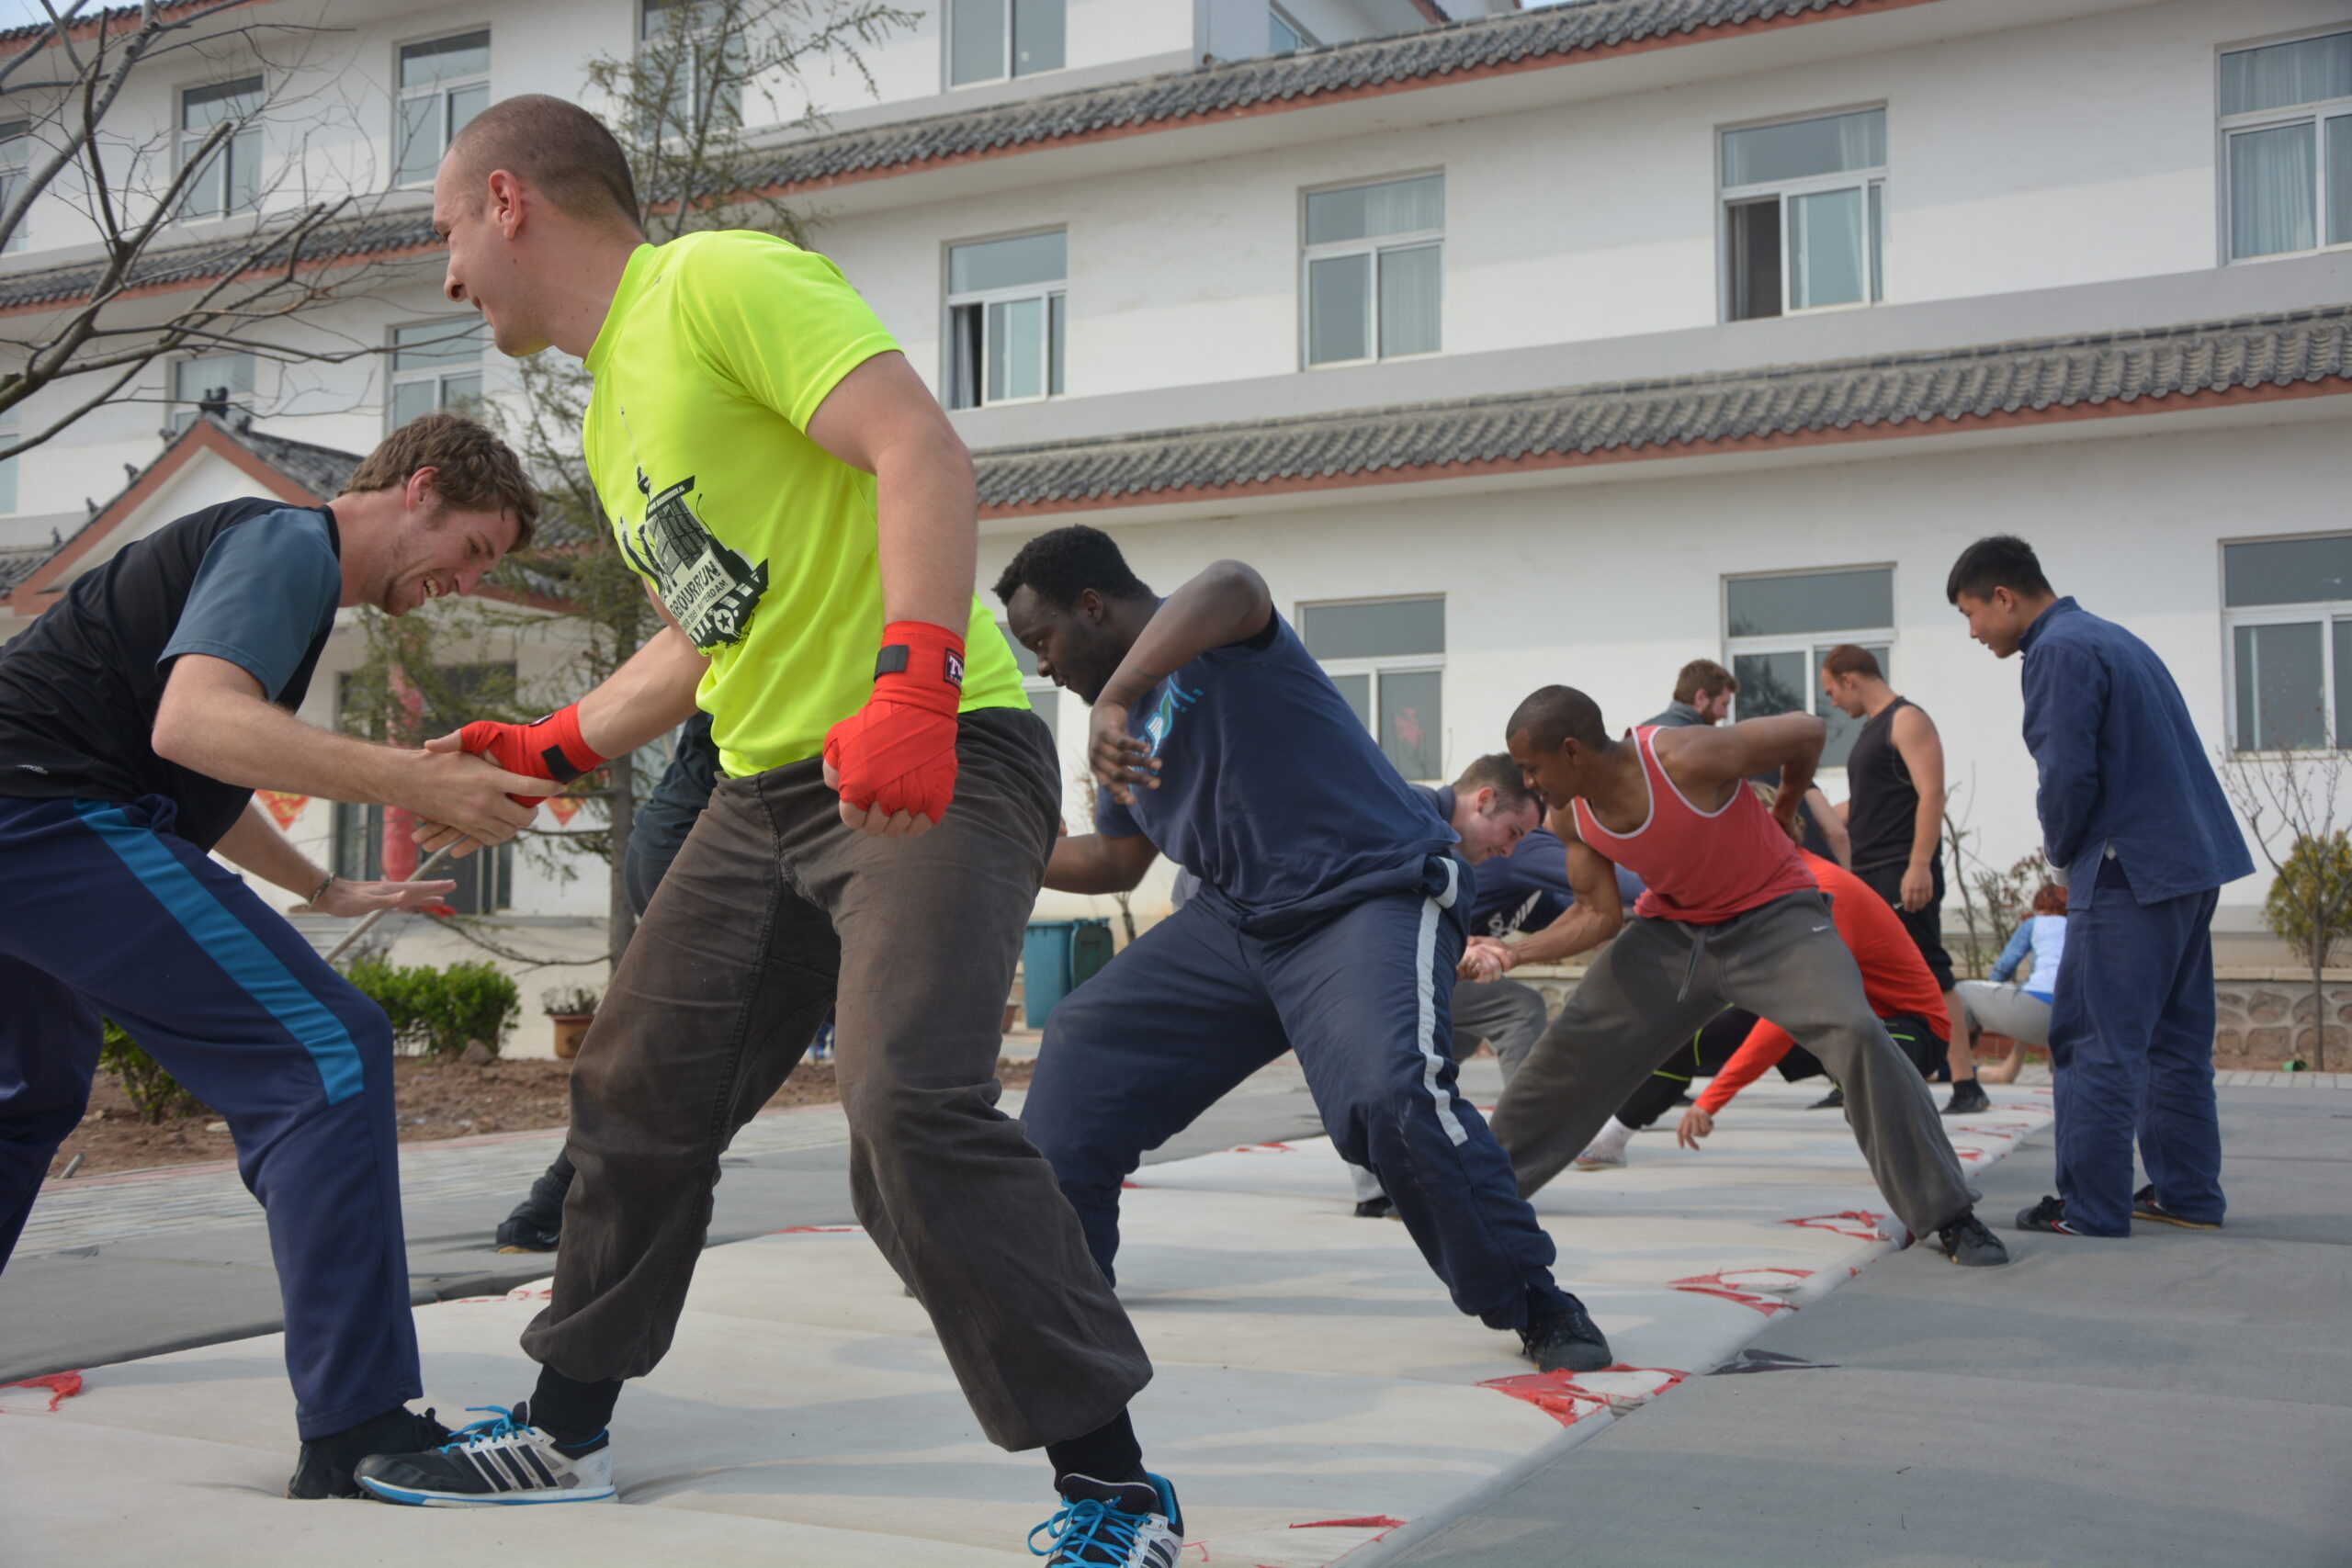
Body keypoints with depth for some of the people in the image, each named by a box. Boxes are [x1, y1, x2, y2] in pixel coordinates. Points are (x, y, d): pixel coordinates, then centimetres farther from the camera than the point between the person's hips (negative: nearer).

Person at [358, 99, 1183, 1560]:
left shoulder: (719, 279, -8)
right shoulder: (612, 411, 21)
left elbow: (922, 448, -20)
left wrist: (912, 679, -31)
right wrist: (554, 747, 26)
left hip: (939, 762, -10)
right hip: (771, 786, 10)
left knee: (913, 1107, -24)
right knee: (636, 1093, 13)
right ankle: (564, 1431, 31)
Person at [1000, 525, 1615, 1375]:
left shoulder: (1211, 640, -12)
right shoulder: (1140, 716, 15)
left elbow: (1231, 587, -39)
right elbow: (1114, 860, 25)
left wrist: (1113, 698, -49)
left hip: (1375, 895, -10)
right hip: (1238, 918, 10)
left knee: (1393, 1094, -32)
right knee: (1084, 1041, 10)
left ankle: (1538, 1306, -14)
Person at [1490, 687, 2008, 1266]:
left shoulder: (1687, 760, -31)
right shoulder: (1571, 817, -11)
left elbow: (1806, 731, -17)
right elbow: (1598, 915, -3)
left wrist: (1783, 814, 1)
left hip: (1770, 914, -5)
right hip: (1671, 926, 6)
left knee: (1856, 1032, -27)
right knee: (1567, 1052, 1)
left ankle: (1950, 1218, -16)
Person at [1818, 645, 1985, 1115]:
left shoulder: (1907, 720, -7)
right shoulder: (1871, 729, 20)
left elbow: (1931, 794, -16)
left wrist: (1920, 865, -24)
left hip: (1905, 875, -9)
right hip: (1869, 874, 9)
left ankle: (1966, 1085, -9)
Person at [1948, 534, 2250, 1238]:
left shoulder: (2060, 651, -12)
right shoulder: (2111, 639, 18)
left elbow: (2068, 772, -19)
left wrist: (2061, 849, -1)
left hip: (2129, 872, -10)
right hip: (2193, 860, 10)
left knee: (2094, 1044, -6)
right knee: (2175, 1038, 15)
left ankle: (2090, 1208, -4)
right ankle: (2188, 1194, 21)